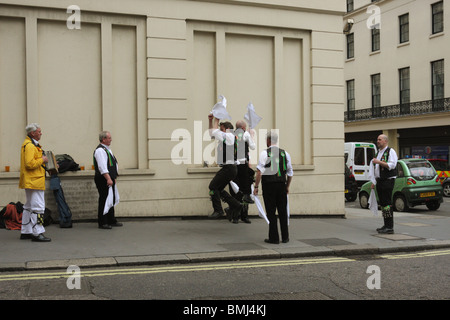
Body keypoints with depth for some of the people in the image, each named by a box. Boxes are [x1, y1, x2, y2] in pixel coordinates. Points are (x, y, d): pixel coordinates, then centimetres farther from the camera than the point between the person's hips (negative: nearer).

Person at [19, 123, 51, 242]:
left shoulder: (31, 144, 19)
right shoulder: (29, 145, -16)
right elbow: (30, 164, -25)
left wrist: (42, 161, 15)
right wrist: (42, 160, -13)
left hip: (30, 181, 12)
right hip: (34, 181, -12)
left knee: (29, 206, 16)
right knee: (38, 207, -11)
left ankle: (25, 232, 24)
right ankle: (37, 233, -10)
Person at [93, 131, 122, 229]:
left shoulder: (107, 149, 19)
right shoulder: (100, 150, -14)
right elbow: (102, 167, -23)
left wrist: (113, 177, 23)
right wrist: (108, 178, -28)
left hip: (109, 179, 10)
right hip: (103, 180, -10)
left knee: (111, 200, 14)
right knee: (104, 200, -6)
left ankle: (111, 221, 22)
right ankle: (102, 223, -1)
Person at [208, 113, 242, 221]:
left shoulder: (229, 136, -9)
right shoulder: (224, 137, 19)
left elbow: (214, 132, -14)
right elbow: (212, 134, 29)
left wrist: (216, 120, 1)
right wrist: (210, 121, 19)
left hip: (229, 168, -10)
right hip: (229, 168, 10)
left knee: (213, 186, -8)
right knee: (219, 189, 13)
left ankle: (218, 210, -6)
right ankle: (236, 205, 13)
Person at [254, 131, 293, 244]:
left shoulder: (264, 153, -7)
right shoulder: (285, 153, 8)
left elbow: (259, 171, -14)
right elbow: (290, 173, 11)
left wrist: (256, 186, -8)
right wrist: (287, 187, 21)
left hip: (269, 185, -4)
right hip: (282, 185, 4)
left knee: (271, 212, 2)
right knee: (283, 211, 11)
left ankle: (274, 238, 5)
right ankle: (285, 237, 16)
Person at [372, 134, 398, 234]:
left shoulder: (390, 151, -6)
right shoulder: (379, 152, 21)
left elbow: (392, 165, -19)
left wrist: (379, 162, -21)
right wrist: (374, 181, 21)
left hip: (388, 181, -9)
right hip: (380, 181, 9)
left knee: (387, 203, -12)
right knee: (382, 203, 10)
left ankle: (390, 227, -11)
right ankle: (386, 225, 17)